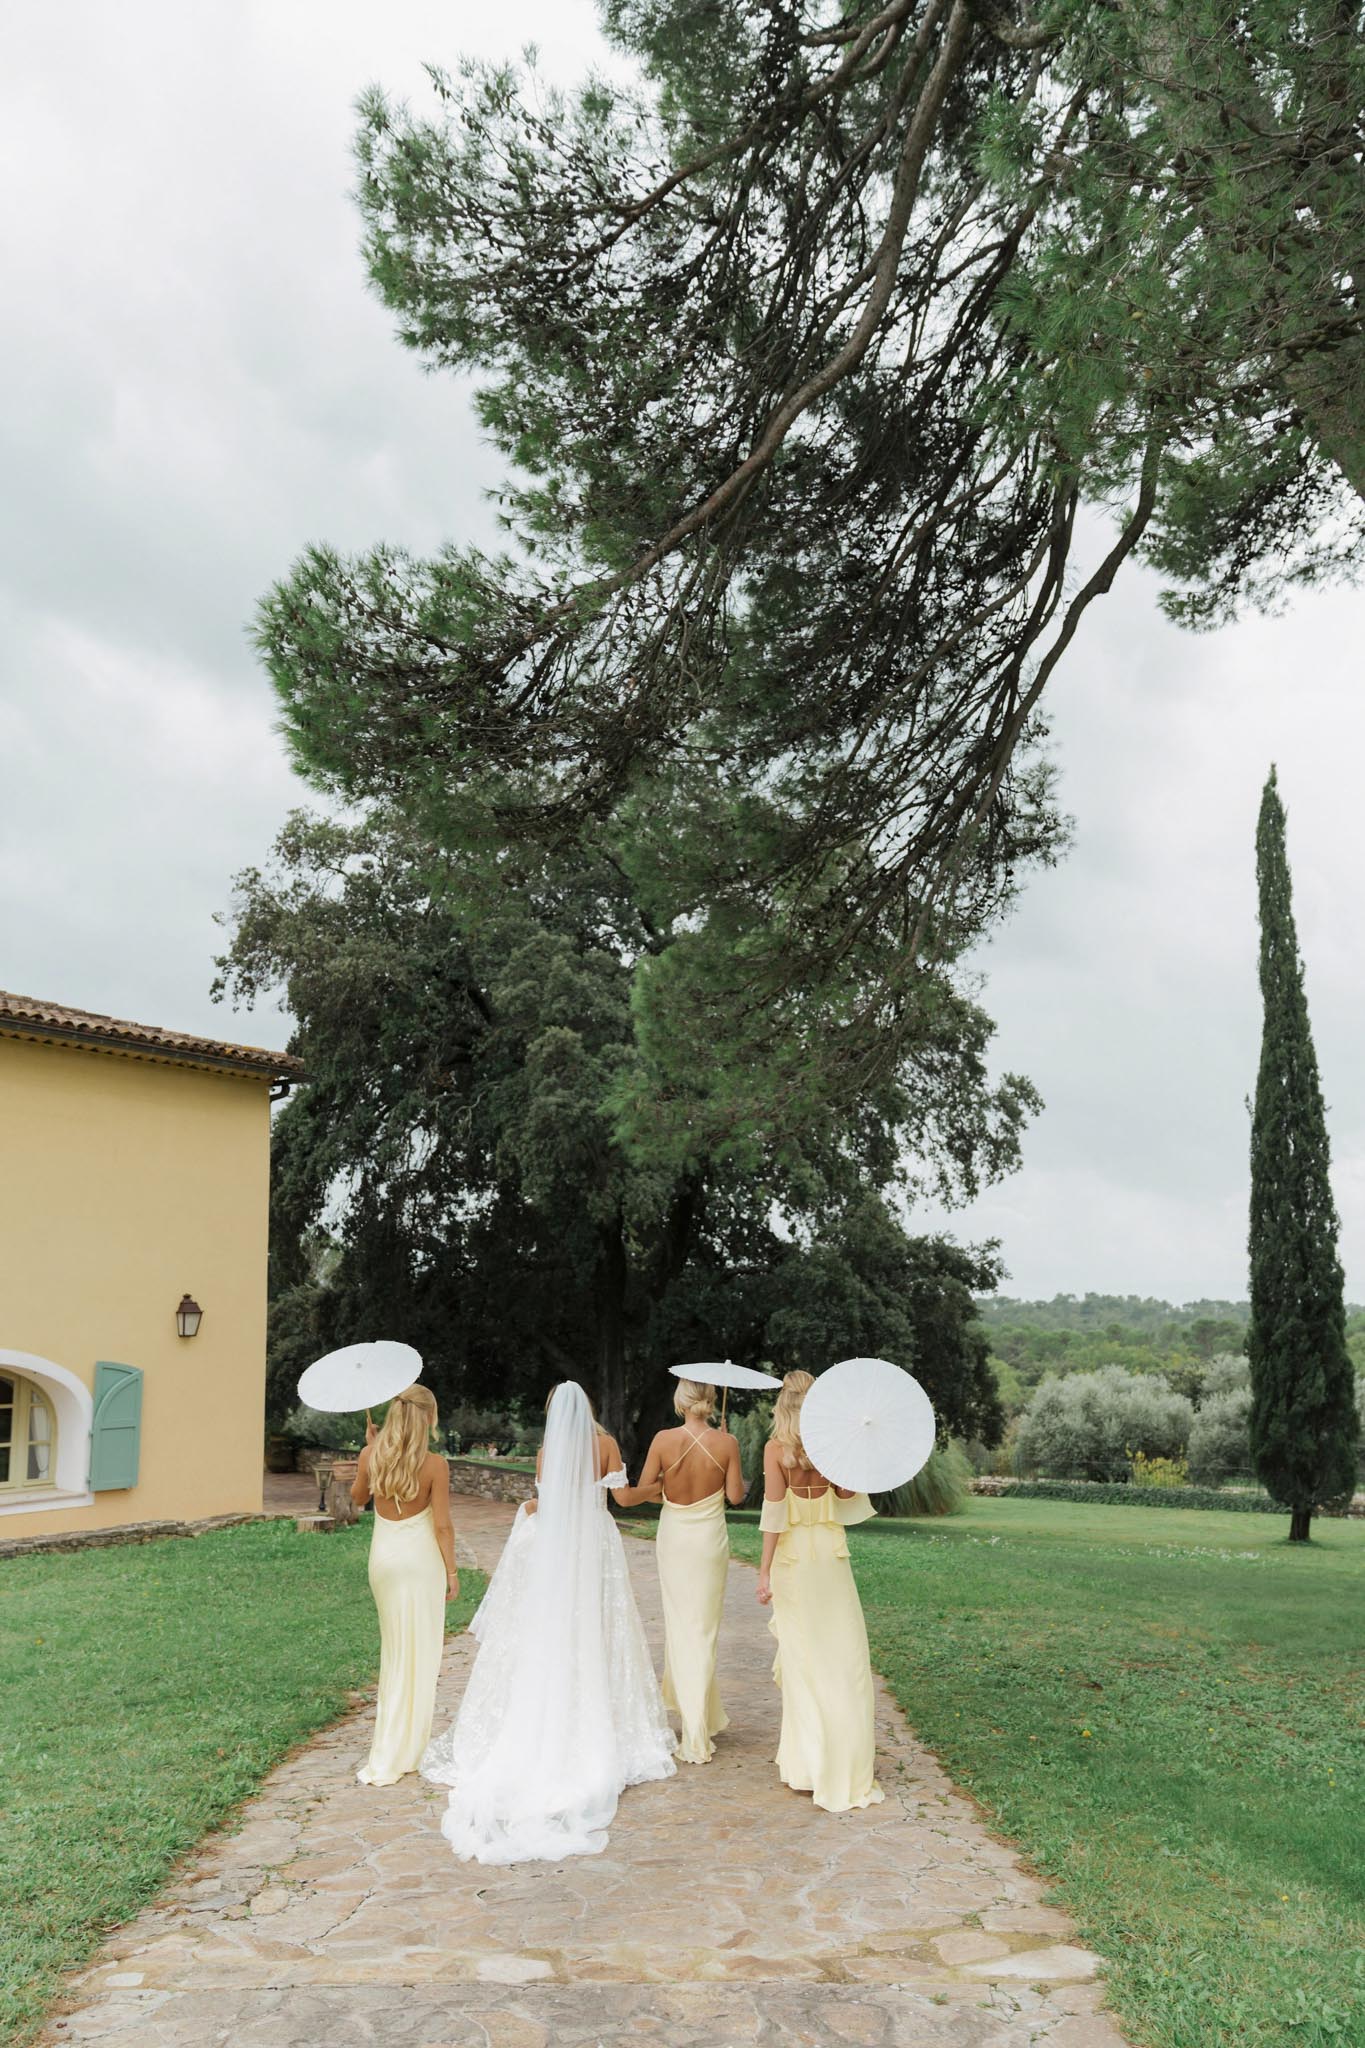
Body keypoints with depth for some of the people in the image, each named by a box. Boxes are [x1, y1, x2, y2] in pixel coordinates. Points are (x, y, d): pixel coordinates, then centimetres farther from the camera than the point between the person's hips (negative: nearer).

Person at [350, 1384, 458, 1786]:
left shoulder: (371, 1456, -5)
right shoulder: (435, 1464, -15)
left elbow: (358, 1498, 14)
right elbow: (442, 1526, -12)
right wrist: (452, 1573, -1)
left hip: (383, 1557, 4)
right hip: (421, 1558, -4)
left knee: (395, 1644, 23)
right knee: (418, 1653, 7)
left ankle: (391, 1716, 33)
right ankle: (397, 1753, 12)